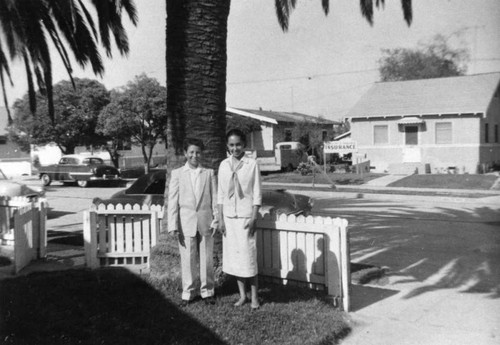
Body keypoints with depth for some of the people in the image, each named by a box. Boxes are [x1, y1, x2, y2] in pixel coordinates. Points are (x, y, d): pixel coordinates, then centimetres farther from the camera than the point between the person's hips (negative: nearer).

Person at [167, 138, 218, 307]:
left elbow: (215, 198, 5)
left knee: (206, 259, 8)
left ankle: (207, 291, 23)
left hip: (205, 222, 1)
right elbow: (172, 201, 0)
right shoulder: (177, 174, 2)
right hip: (186, 223, 0)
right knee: (187, 260, 6)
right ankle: (188, 293, 20)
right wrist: (173, 225, -5)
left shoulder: (209, 173, 4)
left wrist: (216, 220, -2)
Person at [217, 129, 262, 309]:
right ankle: (242, 294, 22)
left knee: (248, 255, -1)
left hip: (245, 216, -4)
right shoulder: (224, 165, 5)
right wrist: (220, 218, 3)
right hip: (229, 216, 4)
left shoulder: (252, 164, -5)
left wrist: (253, 218, -10)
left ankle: (254, 296, 13)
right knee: (233, 256, 9)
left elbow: (257, 194, -4)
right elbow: (221, 194, 7)